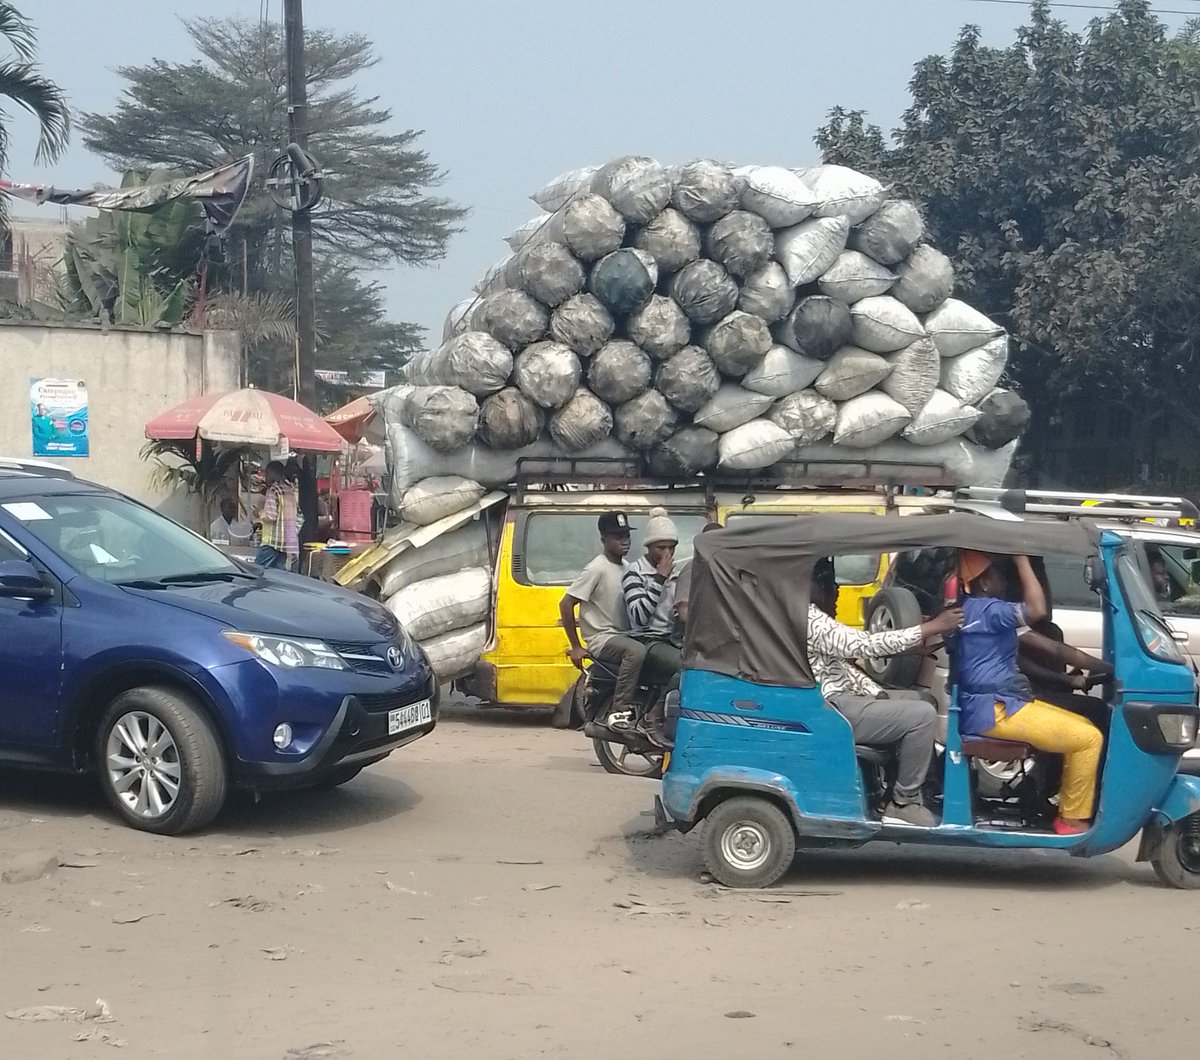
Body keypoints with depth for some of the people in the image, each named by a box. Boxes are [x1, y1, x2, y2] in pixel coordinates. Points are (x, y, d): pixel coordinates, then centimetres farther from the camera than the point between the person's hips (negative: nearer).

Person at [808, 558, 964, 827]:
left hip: (841, 697, 12)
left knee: (920, 701, 18)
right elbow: (863, 644, -26)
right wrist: (930, 628, -24)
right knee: (922, 715, -17)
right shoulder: (808, 618, -20)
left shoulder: (815, 617, 16)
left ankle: (904, 788, 15)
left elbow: (842, 663, 20)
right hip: (832, 710, -12)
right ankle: (903, 803, -7)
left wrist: (877, 693, 5)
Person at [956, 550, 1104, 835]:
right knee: (1088, 739, -12)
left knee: (1083, 728, 14)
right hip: (994, 710, -11)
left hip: (999, 703, 11)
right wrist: (1022, 561, -20)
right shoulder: (984, 608, -15)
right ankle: (1072, 820, -4)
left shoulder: (979, 609, 20)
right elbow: (1036, 609, -29)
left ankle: (1069, 808, 8)